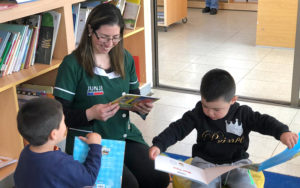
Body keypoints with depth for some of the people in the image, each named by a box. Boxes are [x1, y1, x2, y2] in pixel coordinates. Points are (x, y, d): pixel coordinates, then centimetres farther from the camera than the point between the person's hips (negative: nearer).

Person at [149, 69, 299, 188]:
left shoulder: (243, 114, -5)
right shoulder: (198, 114, -5)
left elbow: (264, 122, -6)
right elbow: (178, 128, -6)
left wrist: (282, 132, -25)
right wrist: (159, 144, -18)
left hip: (237, 163, 1)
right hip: (205, 162, 0)